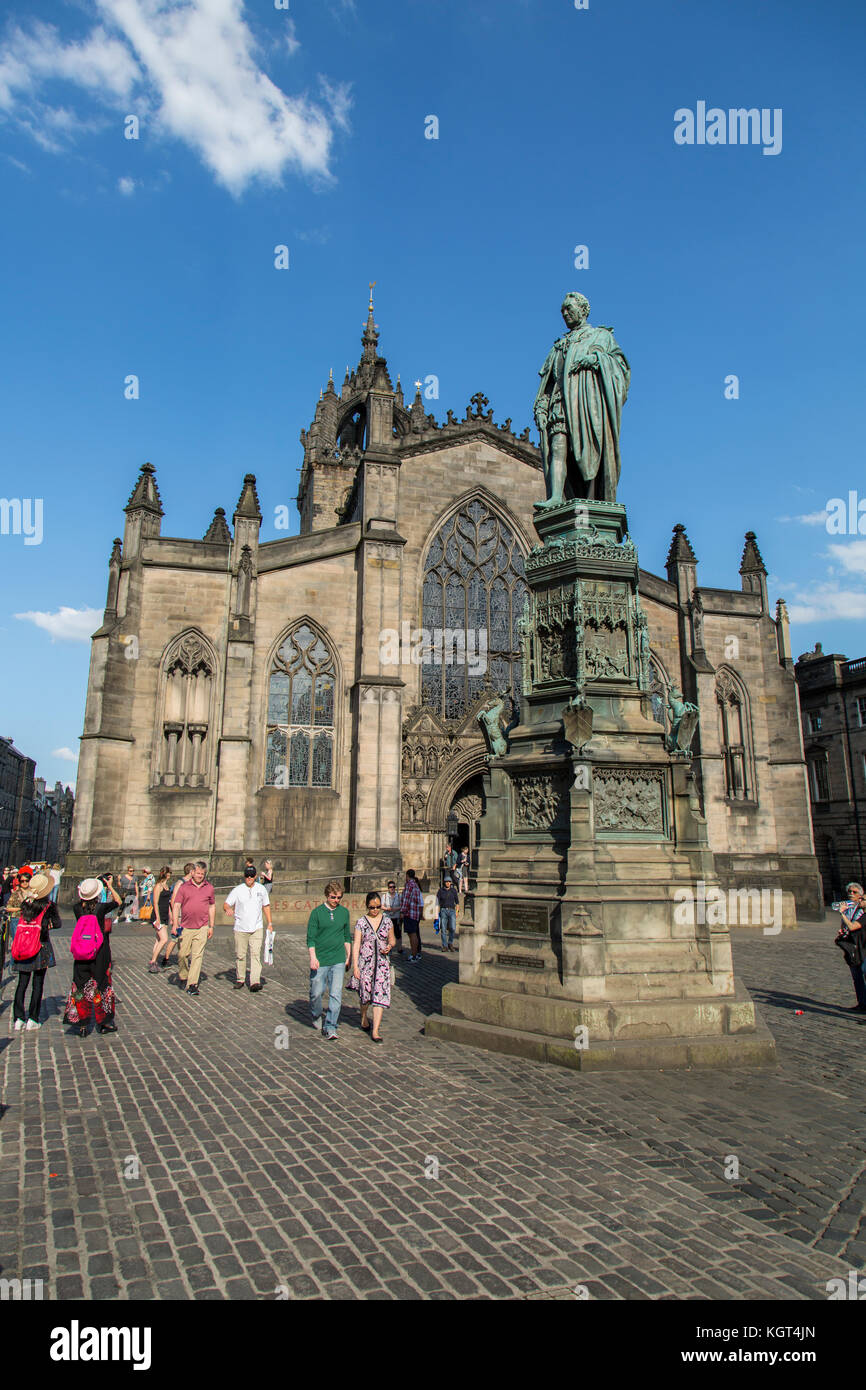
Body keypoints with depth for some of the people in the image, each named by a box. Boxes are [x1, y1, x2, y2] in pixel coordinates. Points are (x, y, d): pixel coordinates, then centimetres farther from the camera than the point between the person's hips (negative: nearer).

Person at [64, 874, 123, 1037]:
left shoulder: (78, 908, -8)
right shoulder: (101, 908, -15)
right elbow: (118, 902, 3)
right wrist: (110, 886, 10)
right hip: (100, 952, -2)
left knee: (81, 986, 12)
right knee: (102, 986, 10)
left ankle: (82, 1025, 15)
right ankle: (103, 1022, 19)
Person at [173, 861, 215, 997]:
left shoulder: (209, 887, 8)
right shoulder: (184, 887, 3)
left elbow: (212, 907, 15)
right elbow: (176, 905, -1)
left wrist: (211, 926, 11)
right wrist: (175, 924, -12)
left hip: (202, 927, 0)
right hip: (185, 927, 0)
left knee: (197, 955, -6)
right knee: (182, 954, 5)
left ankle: (192, 984, -5)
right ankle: (182, 977, 30)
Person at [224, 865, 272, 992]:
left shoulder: (261, 889, 6)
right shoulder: (237, 890, -2)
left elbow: (266, 906, 16)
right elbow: (226, 904, -6)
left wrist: (269, 923, 10)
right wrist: (228, 909, -30)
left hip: (257, 928, 1)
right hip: (240, 929, 0)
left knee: (255, 954, -10)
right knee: (240, 955, 7)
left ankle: (255, 982, -16)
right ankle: (240, 979, 24)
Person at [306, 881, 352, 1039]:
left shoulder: (344, 912, 7)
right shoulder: (317, 912, -4)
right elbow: (311, 938, -4)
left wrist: (349, 957, 15)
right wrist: (313, 957, -14)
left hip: (338, 960, 2)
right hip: (320, 961, -2)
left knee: (336, 995, -4)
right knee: (316, 992, 7)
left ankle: (330, 1027, 4)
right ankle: (316, 1017, 35)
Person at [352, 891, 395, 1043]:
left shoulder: (387, 921, 4)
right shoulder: (361, 922, -3)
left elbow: (392, 938, 17)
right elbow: (356, 945, -5)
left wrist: (390, 946, -7)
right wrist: (355, 966, -10)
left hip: (382, 962, 1)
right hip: (365, 962, -1)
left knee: (380, 995, -6)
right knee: (365, 994, 10)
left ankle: (375, 1031, -3)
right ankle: (363, 1018, 41)